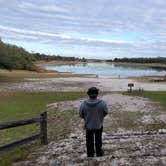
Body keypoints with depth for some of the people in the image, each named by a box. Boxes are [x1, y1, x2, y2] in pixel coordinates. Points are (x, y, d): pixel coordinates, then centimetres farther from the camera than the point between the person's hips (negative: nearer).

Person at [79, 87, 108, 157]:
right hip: (99, 125, 0)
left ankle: (90, 155, 34)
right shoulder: (102, 103, -24)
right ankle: (99, 153, 39)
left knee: (89, 141, 20)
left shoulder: (83, 104, -22)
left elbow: (81, 115, -9)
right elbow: (105, 113, -8)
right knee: (98, 140, 23)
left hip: (88, 126, 0)